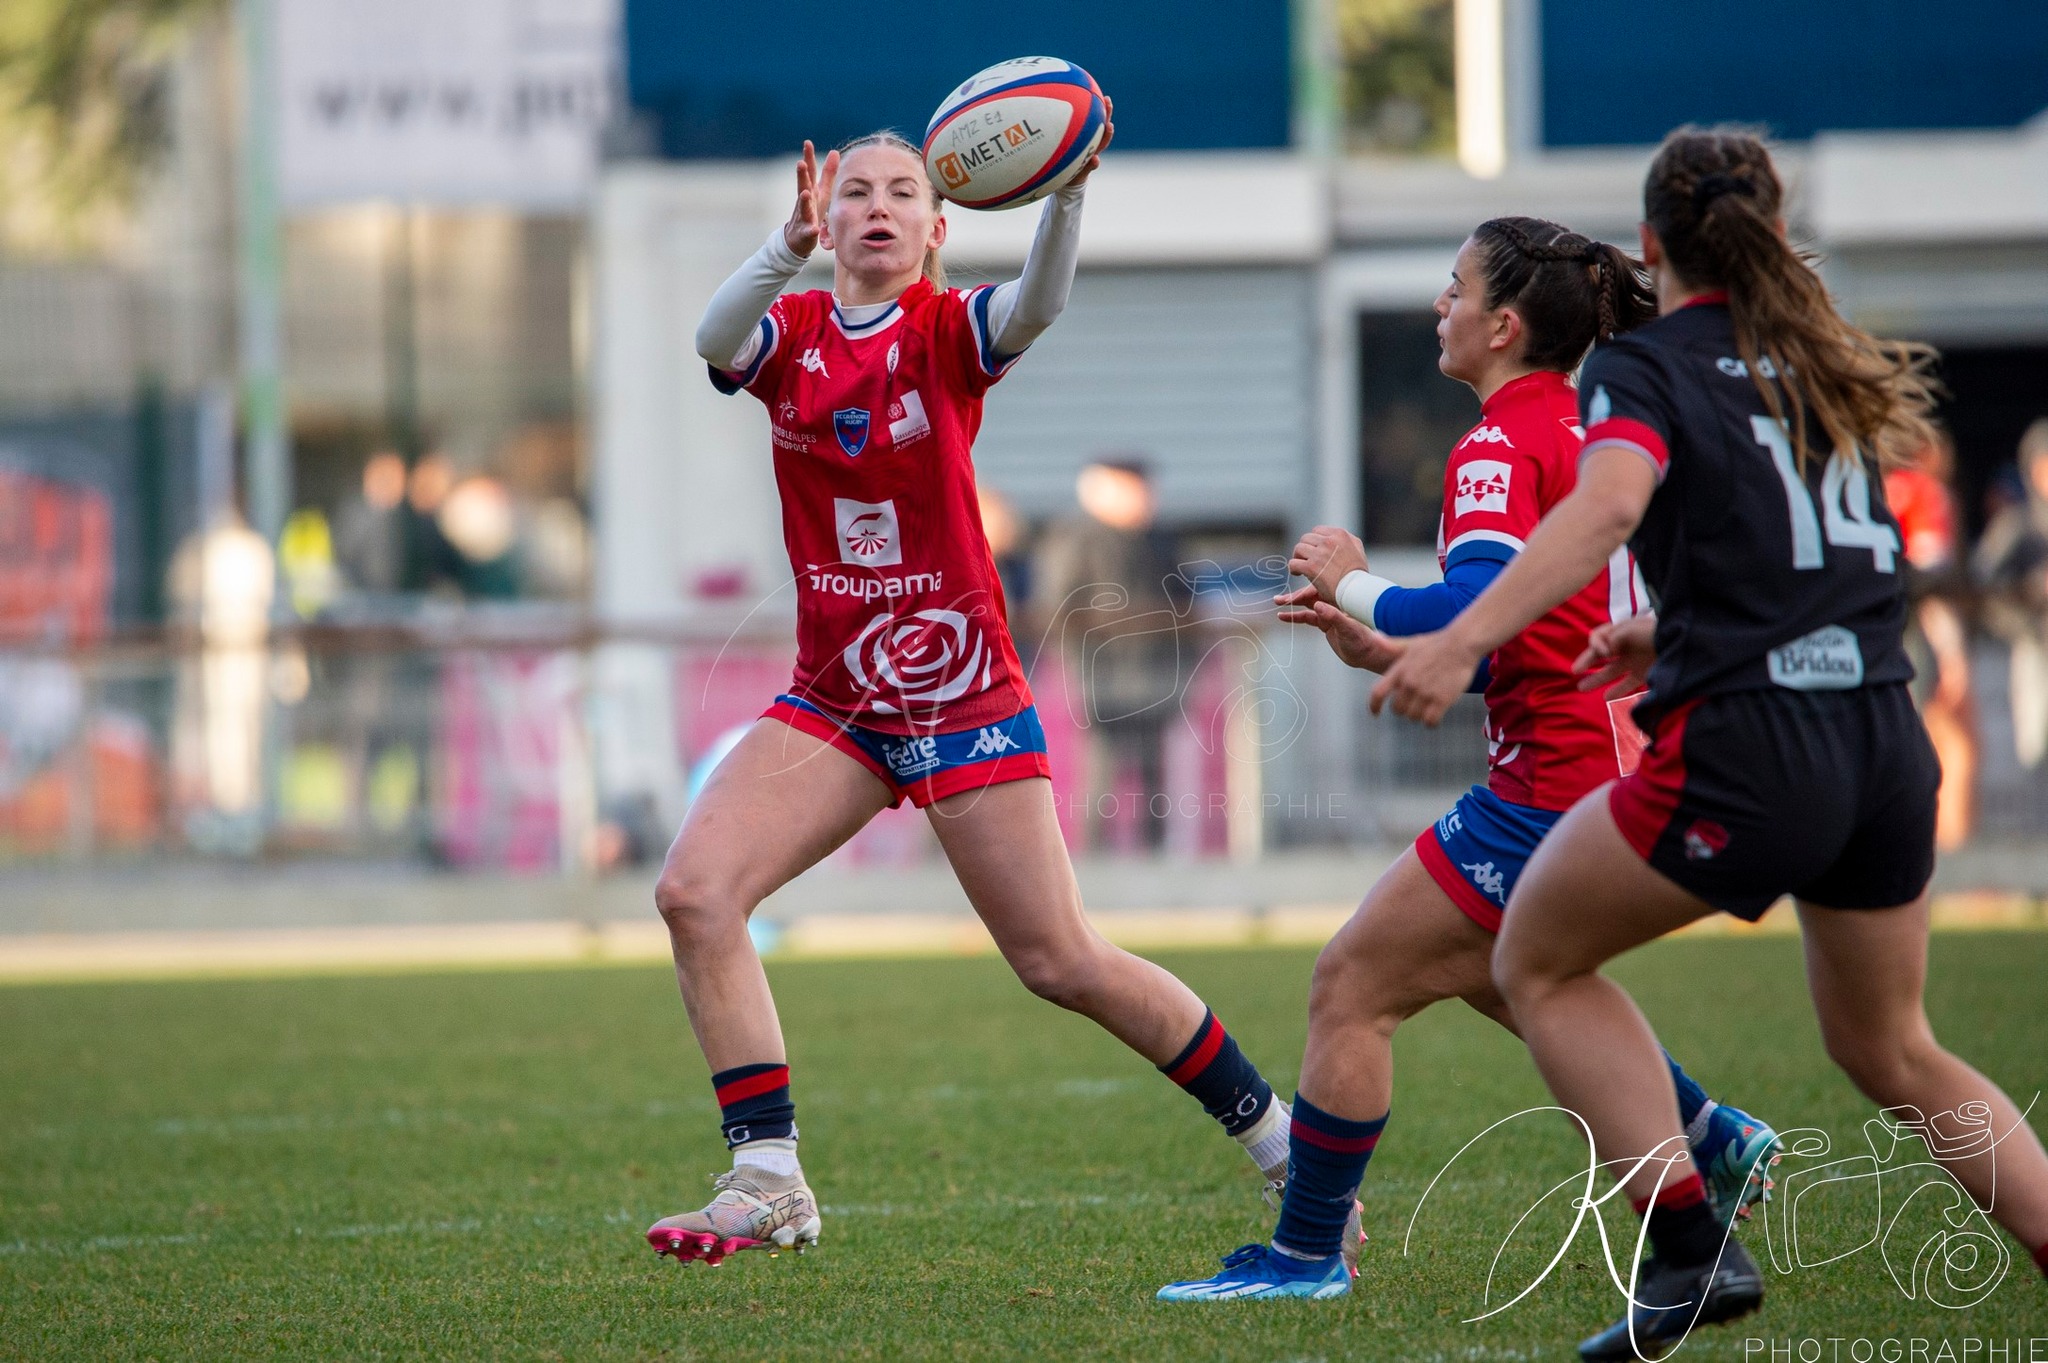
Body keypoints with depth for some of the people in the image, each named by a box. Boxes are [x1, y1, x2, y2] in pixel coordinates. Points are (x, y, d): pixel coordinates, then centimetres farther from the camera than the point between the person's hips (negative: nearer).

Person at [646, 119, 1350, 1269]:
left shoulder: (947, 333, -6)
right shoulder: (792, 334, 2)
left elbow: (1038, 307, -29)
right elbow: (716, 341, -22)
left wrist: (1069, 194, -47)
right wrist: (789, 245, -40)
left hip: (962, 693, -4)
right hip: (834, 700, 4)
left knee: (1062, 962, -1)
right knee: (695, 893, -15)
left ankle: (1287, 1146, 15)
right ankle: (769, 1182, -9)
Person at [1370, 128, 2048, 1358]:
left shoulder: (1645, 368, -2)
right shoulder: (1825, 368, 18)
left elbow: (1608, 505, -23)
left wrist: (1462, 641, -33)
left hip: (1746, 751, -6)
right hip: (1887, 743, 6)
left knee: (1539, 961, 13)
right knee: (1892, 1050, 23)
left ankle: (1693, 1250, 0)